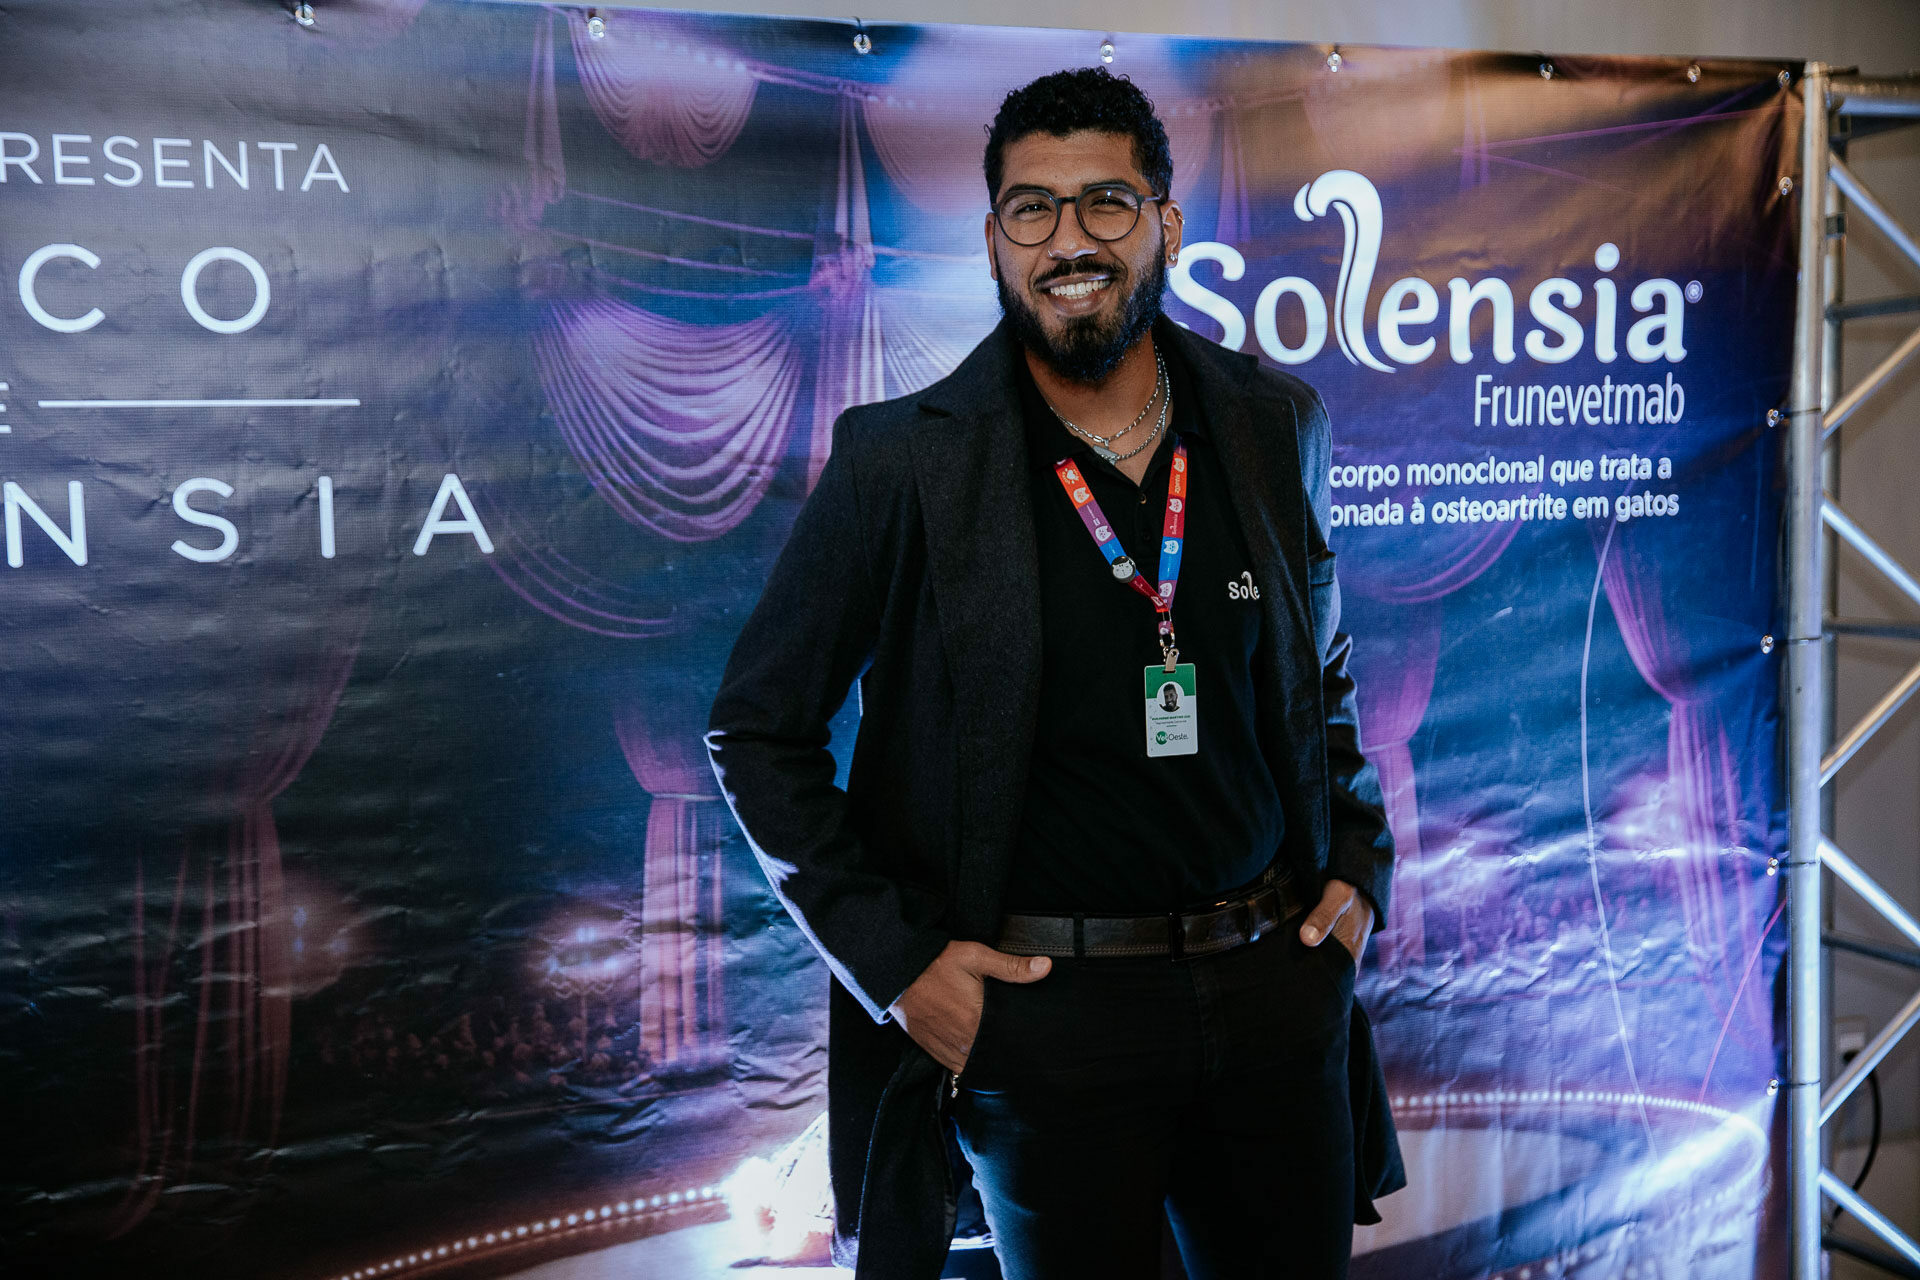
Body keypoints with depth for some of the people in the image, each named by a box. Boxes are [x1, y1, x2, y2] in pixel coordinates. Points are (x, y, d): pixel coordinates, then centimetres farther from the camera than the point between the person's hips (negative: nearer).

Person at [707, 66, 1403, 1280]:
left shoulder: (1276, 426, 2)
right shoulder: (902, 464, -10)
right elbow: (757, 730, -4)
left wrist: (1358, 861, 8)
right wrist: (891, 960, -9)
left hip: (1276, 980, 4)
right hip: (1043, 1010, -3)